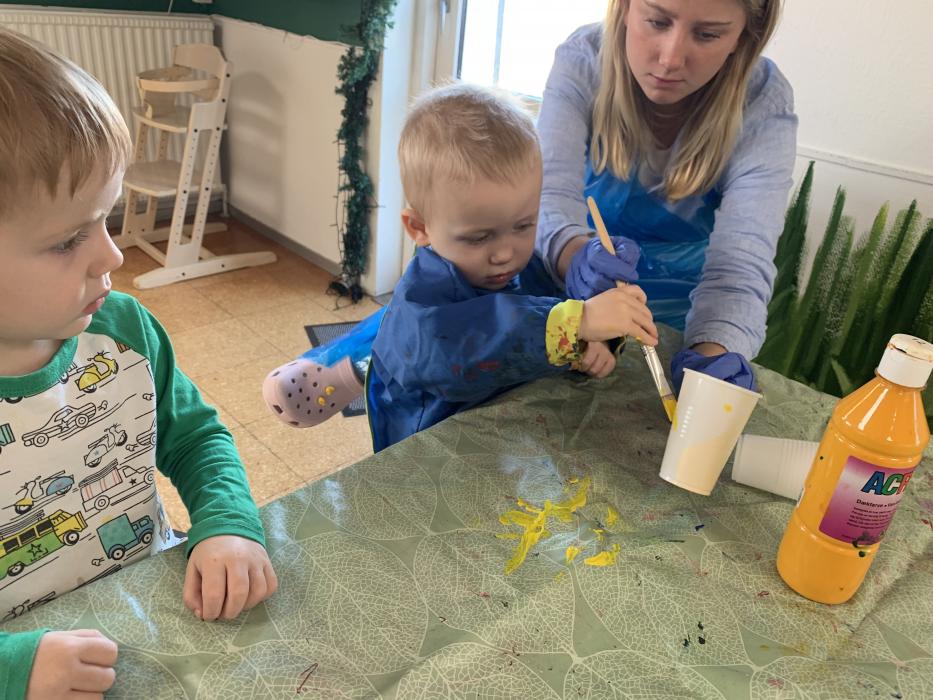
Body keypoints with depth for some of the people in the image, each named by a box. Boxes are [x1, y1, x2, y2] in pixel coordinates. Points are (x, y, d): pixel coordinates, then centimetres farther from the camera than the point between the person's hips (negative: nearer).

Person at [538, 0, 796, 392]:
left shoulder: (764, 105, -20)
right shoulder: (583, 61, -18)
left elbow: (741, 261, -29)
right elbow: (550, 194, -28)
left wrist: (715, 350, -49)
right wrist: (576, 254, -50)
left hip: (686, 316, 3)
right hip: (579, 300, -2)